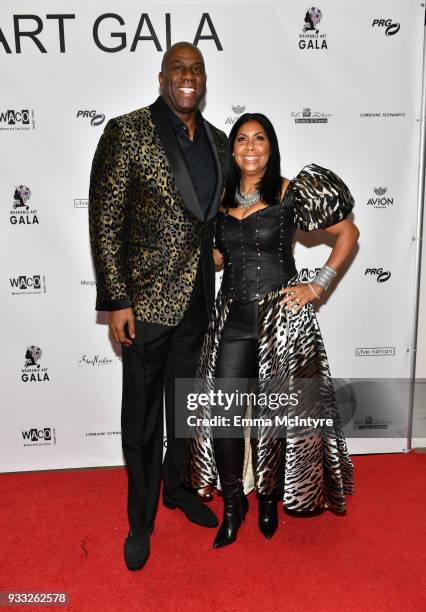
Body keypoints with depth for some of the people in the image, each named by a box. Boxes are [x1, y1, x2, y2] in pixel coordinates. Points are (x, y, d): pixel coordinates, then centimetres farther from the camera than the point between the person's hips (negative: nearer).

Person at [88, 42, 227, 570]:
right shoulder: (126, 132, -9)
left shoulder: (216, 140, 8)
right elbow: (104, 222, -11)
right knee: (141, 413, 9)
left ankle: (178, 486, 44)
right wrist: (115, 301, -15)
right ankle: (141, 518, 31)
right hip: (146, 298, -5)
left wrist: (214, 281, 11)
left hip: (198, 298, 5)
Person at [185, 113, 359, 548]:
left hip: (281, 317, -3)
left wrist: (318, 287, -5)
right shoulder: (221, 198, 9)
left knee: (275, 414, 7)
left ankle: (269, 500, 33)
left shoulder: (291, 194, -4)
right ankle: (233, 503, 24)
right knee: (222, 414, 1)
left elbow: (348, 233, 2)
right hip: (232, 317, 4)